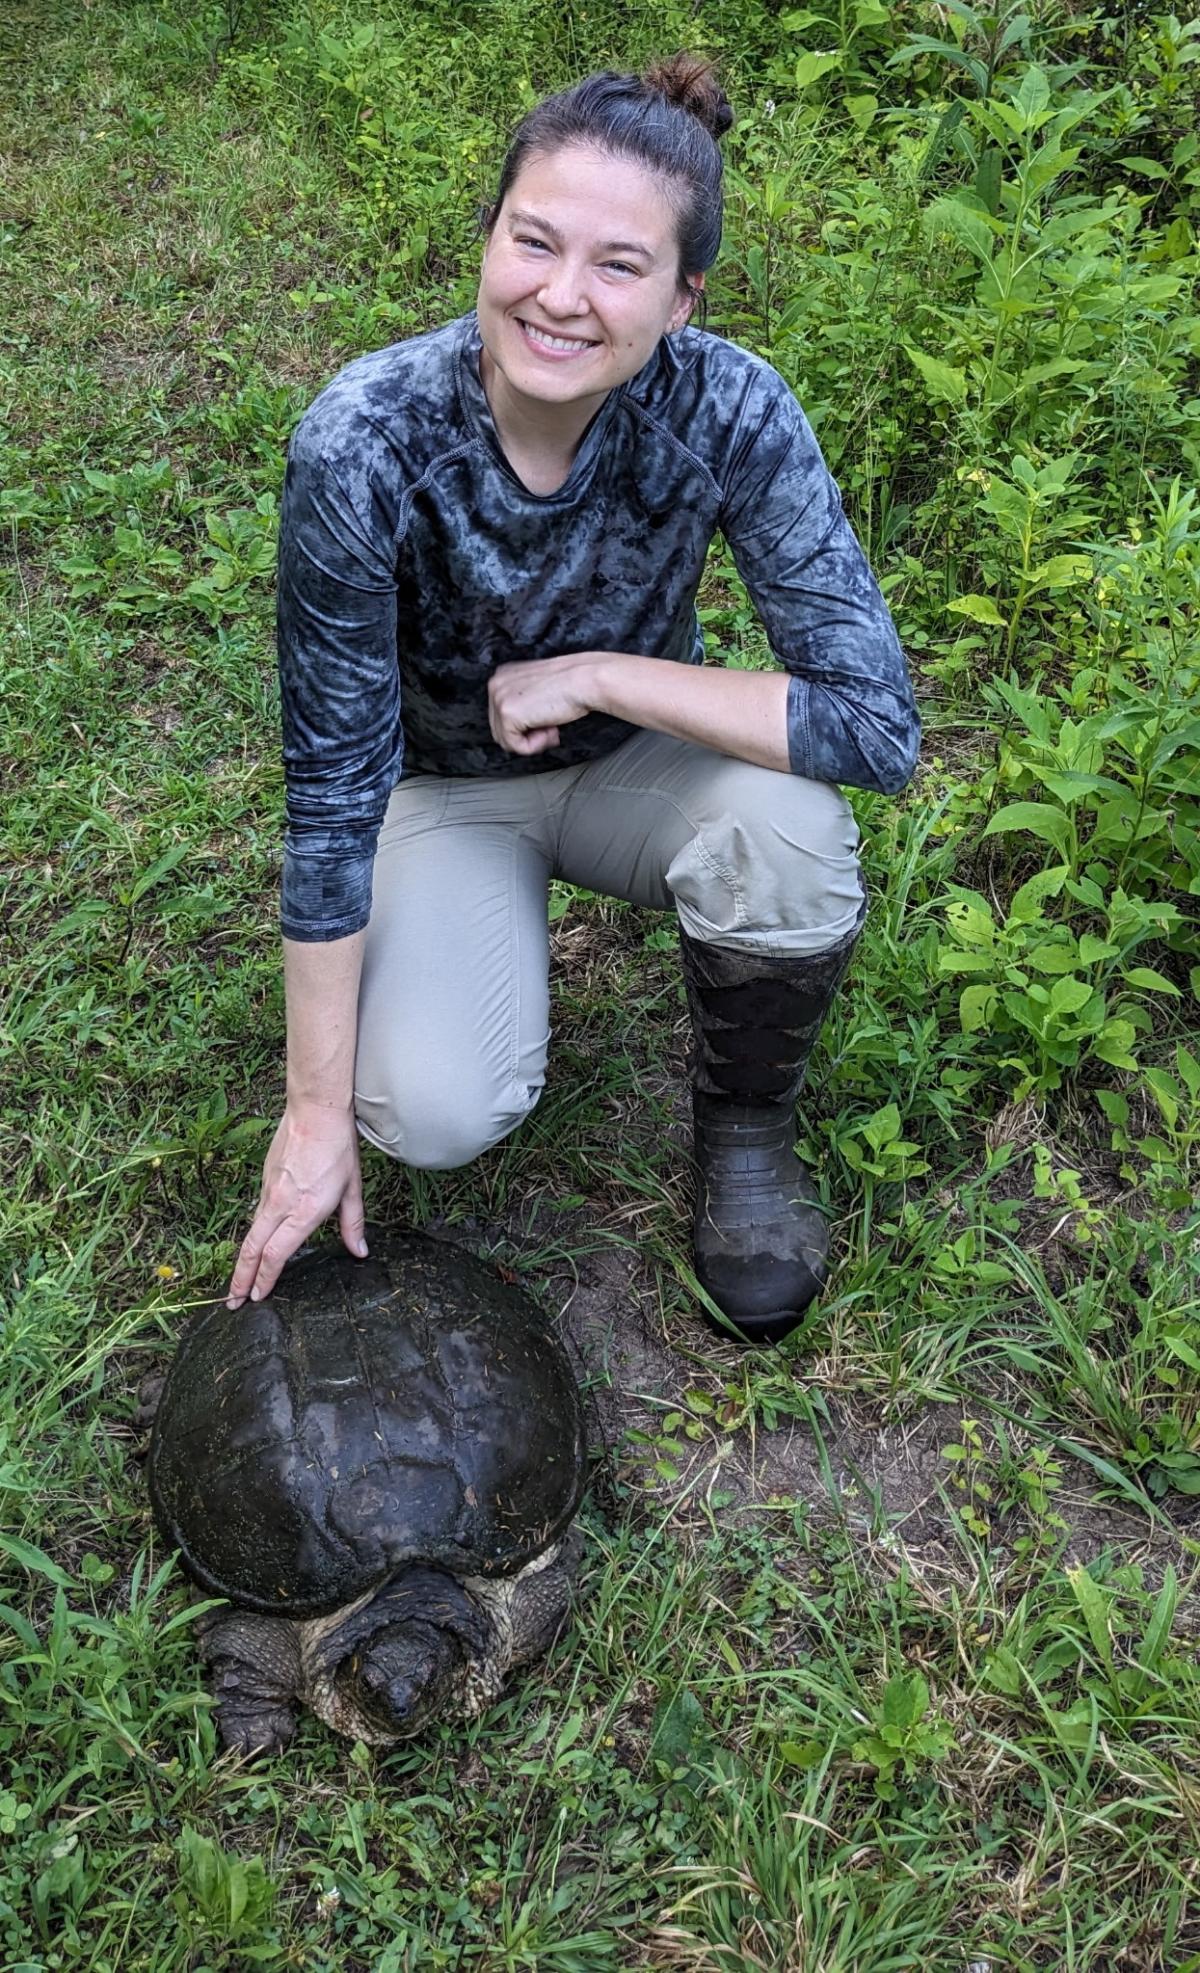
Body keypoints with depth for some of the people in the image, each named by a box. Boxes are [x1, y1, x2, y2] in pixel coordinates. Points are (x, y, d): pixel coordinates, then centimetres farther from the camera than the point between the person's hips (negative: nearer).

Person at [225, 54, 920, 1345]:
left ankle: (744, 1119, -1)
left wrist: (596, 675, -30)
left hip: (632, 760, 1)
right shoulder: (363, 441, -29)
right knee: (436, 1113, -25)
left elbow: (879, 722, -27)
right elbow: (331, 794, -23)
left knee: (788, 828, -32)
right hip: (443, 783, -1)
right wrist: (321, 1109, -18)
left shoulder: (726, 408, -25)